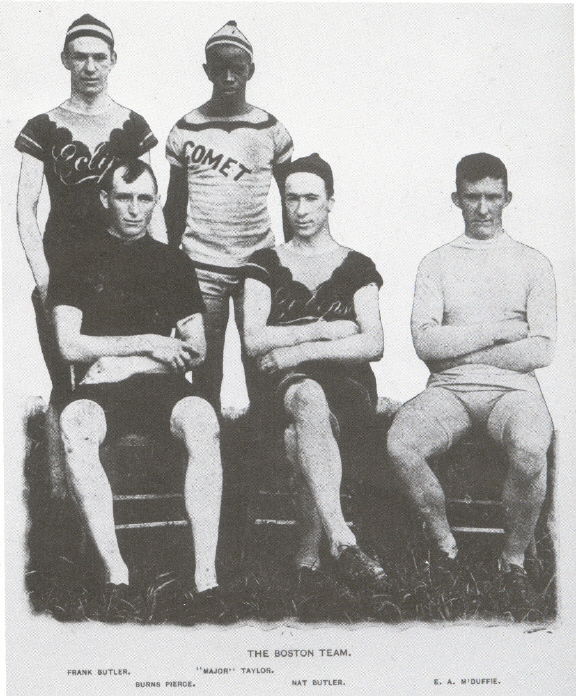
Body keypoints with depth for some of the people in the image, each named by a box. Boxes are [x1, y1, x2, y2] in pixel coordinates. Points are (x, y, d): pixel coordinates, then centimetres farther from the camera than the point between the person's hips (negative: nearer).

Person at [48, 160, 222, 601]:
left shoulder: (174, 262, 17)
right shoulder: (79, 262, 12)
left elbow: (197, 350, 11)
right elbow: (70, 346, 1)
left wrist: (130, 364, -4)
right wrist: (148, 343, -5)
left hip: (162, 384, 1)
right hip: (101, 389, -1)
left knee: (202, 419, -33)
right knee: (75, 425, -36)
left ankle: (206, 573, -35)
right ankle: (115, 571, -34)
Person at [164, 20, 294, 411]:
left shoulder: (271, 130, 4)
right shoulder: (186, 130, 4)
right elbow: (175, 204, 10)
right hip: (201, 268, 0)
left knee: (261, 367, 1)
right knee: (205, 369, 4)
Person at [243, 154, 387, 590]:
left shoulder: (357, 268, 15)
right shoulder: (265, 265, 16)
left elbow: (374, 344, 0)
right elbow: (254, 340, 1)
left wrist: (303, 350, -10)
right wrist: (327, 330, -4)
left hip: (347, 384, 0)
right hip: (285, 387, 0)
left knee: (302, 436, -35)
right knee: (310, 400, -38)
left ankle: (309, 545, -28)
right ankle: (342, 542, -42)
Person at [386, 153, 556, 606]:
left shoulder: (532, 263, 12)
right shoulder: (437, 263, 14)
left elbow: (541, 351, -1)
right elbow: (426, 342, -1)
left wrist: (457, 346, -3)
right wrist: (499, 331, -6)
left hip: (512, 387, -1)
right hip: (449, 388, 1)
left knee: (530, 450, -35)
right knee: (400, 444, -29)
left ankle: (514, 560, -8)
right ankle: (444, 542, -1)